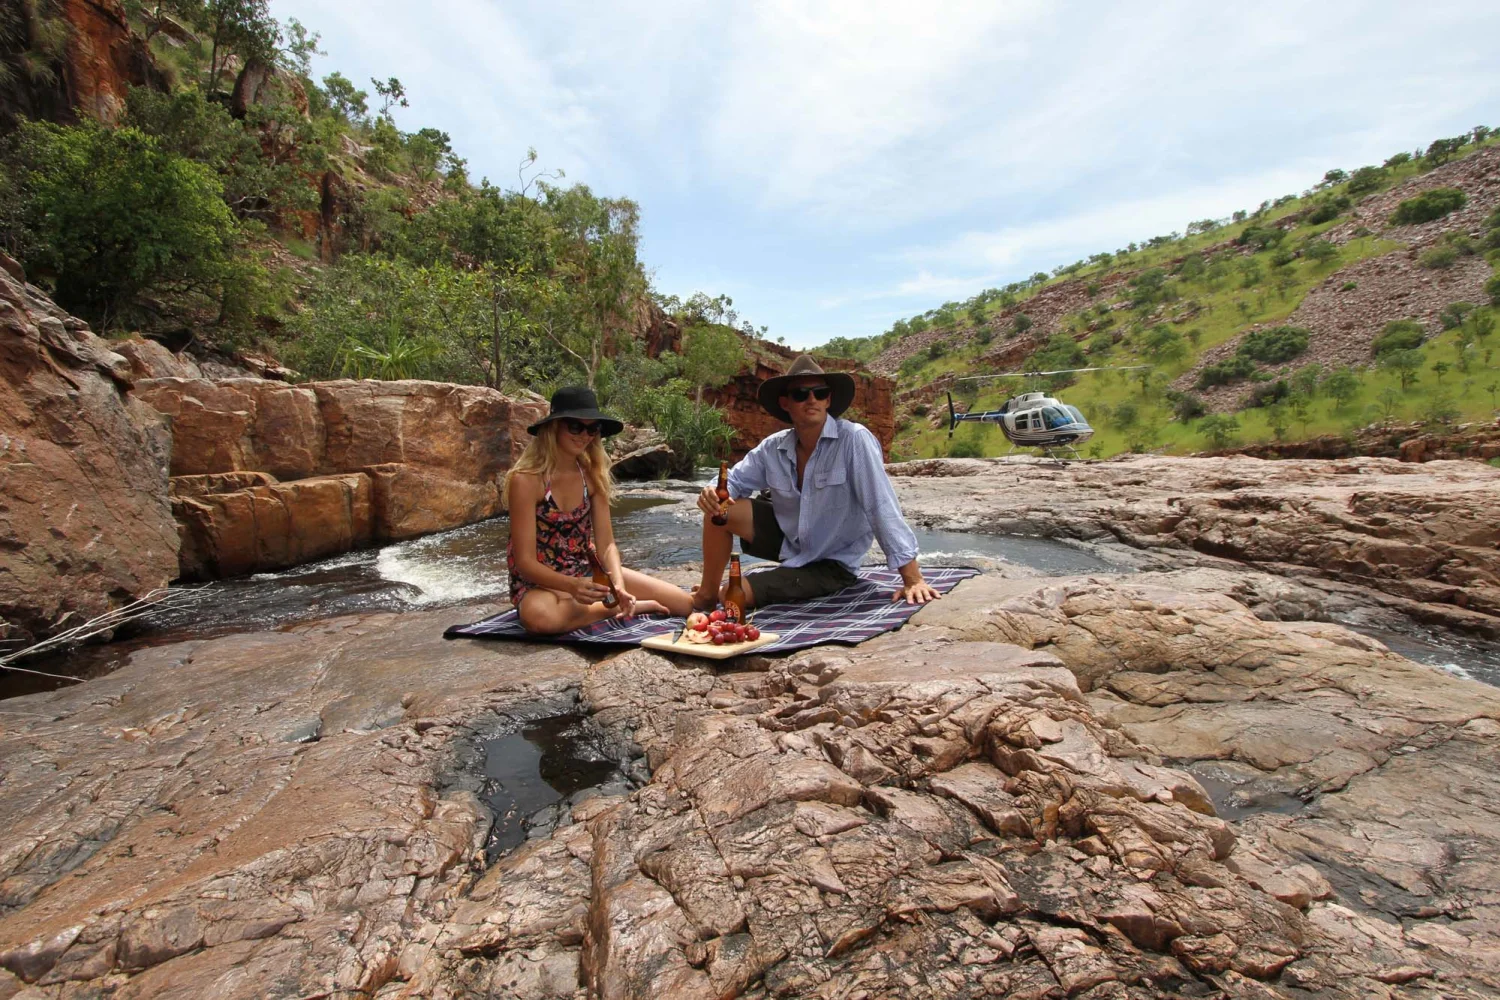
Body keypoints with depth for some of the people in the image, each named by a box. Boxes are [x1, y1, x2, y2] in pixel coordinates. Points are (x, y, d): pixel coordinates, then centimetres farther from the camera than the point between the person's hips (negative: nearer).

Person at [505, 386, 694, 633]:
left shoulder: (592, 474, -2)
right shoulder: (526, 479, -18)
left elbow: (606, 544, -5)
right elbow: (525, 562, -20)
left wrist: (619, 586, -25)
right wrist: (573, 586, -37)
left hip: (588, 572, 4)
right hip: (539, 581, -3)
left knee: (684, 603, -10)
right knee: (542, 617, -43)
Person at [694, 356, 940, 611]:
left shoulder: (854, 439, -25)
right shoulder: (773, 448, -8)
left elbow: (882, 507, -29)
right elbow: (732, 481, 1)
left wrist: (912, 578, -31)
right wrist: (713, 492, -24)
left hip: (831, 563, -5)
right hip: (788, 541, 5)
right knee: (719, 508, -10)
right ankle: (707, 594, 9)